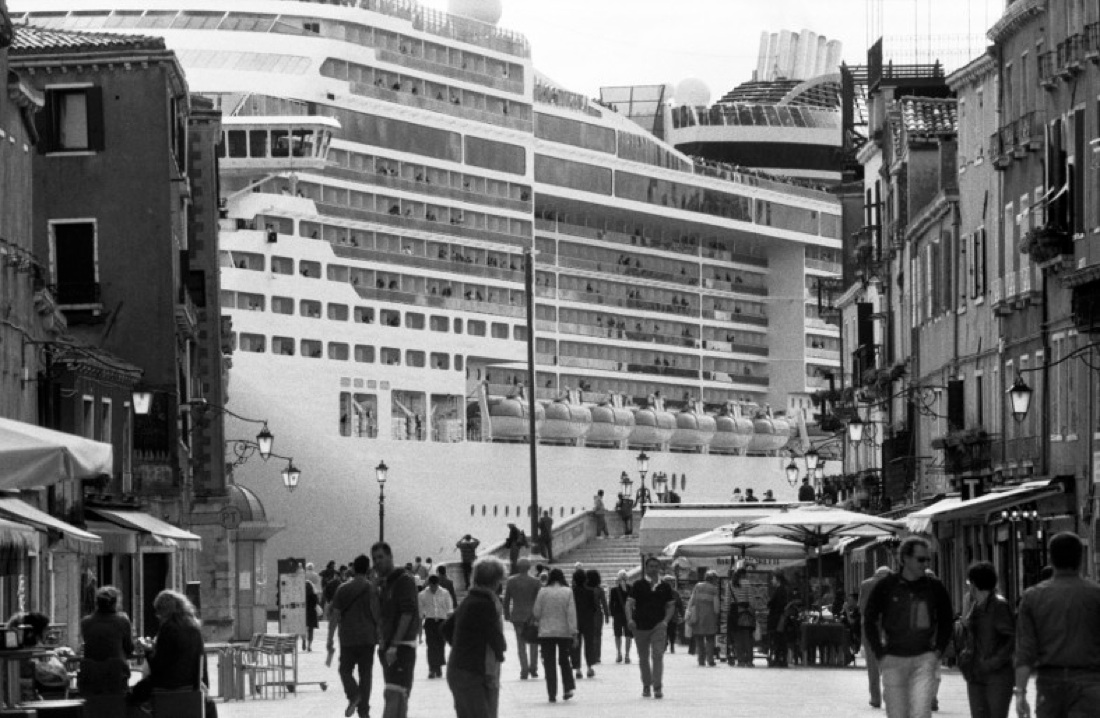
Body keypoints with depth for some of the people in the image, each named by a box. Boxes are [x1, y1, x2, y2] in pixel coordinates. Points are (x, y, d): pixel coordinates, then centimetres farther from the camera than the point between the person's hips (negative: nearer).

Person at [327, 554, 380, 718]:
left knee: (345, 670, 13)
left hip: (348, 638, 0)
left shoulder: (342, 589, -1)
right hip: (368, 637, 0)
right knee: (365, 674, 7)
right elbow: (378, 615, -3)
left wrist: (330, 640, 2)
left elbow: (335, 616, -2)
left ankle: (353, 695, -13)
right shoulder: (373, 589, -2)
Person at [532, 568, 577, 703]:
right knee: (564, 660, 17)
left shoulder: (543, 592, -5)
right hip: (564, 632, 1)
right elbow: (571, 613, -7)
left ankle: (552, 693, 0)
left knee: (549, 663, 3)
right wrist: (573, 631, -5)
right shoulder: (567, 592, -5)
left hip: (546, 632, -1)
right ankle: (568, 689, 9)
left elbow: (536, 612, 0)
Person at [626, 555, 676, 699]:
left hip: (658, 626, 0)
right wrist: (630, 619, -18)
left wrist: (666, 620, -3)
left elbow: (671, 605, 13)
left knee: (658, 655, -13)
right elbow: (629, 603, -2)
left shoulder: (664, 587, 6)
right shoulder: (638, 585, 1)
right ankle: (646, 685, 23)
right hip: (640, 626, 0)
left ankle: (658, 687, -15)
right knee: (643, 658, 9)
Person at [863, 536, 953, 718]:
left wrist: (938, 650, 5)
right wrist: (880, 655, -1)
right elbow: (869, 620, 5)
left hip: (924, 660, 0)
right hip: (893, 660, 0)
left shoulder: (934, 587, 2)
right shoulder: (885, 587, -2)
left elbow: (946, 621, 16)